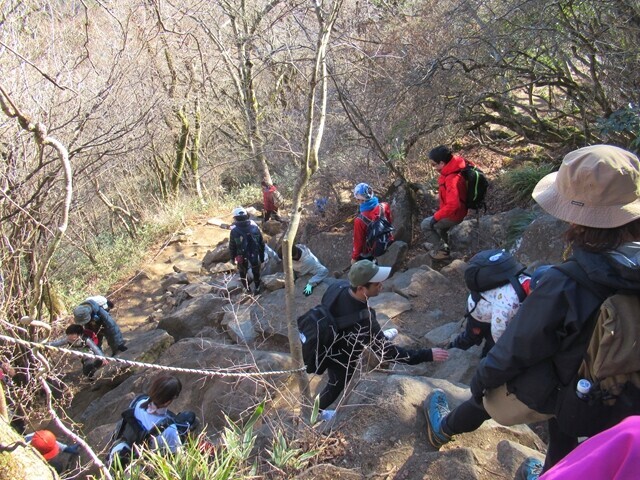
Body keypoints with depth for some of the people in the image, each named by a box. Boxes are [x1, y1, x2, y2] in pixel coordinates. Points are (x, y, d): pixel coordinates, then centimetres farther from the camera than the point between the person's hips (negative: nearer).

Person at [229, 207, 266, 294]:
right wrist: (262, 256, 9)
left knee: (242, 273, 26)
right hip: (255, 257, 1)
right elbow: (262, 243, -4)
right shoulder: (255, 227, -11)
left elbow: (232, 247, -7)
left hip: (242, 258, -1)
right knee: (256, 273, 24)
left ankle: (246, 289, 42)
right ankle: (257, 289, 41)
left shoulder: (234, 231, -16)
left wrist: (232, 258, 9)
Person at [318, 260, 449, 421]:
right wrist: (428, 355, -30)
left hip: (328, 344, 5)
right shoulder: (363, 321, -46)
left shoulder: (337, 288, -26)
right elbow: (388, 352, -35)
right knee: (335, 386, 27)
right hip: (340, 360, -5)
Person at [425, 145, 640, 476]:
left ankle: (443, 430, 55)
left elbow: (516, 348, -25)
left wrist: (481, 381, -7)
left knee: (485, 402, 26)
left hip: (540, 393, -3)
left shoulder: (563, 285, -40)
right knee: (564, 443, 31)